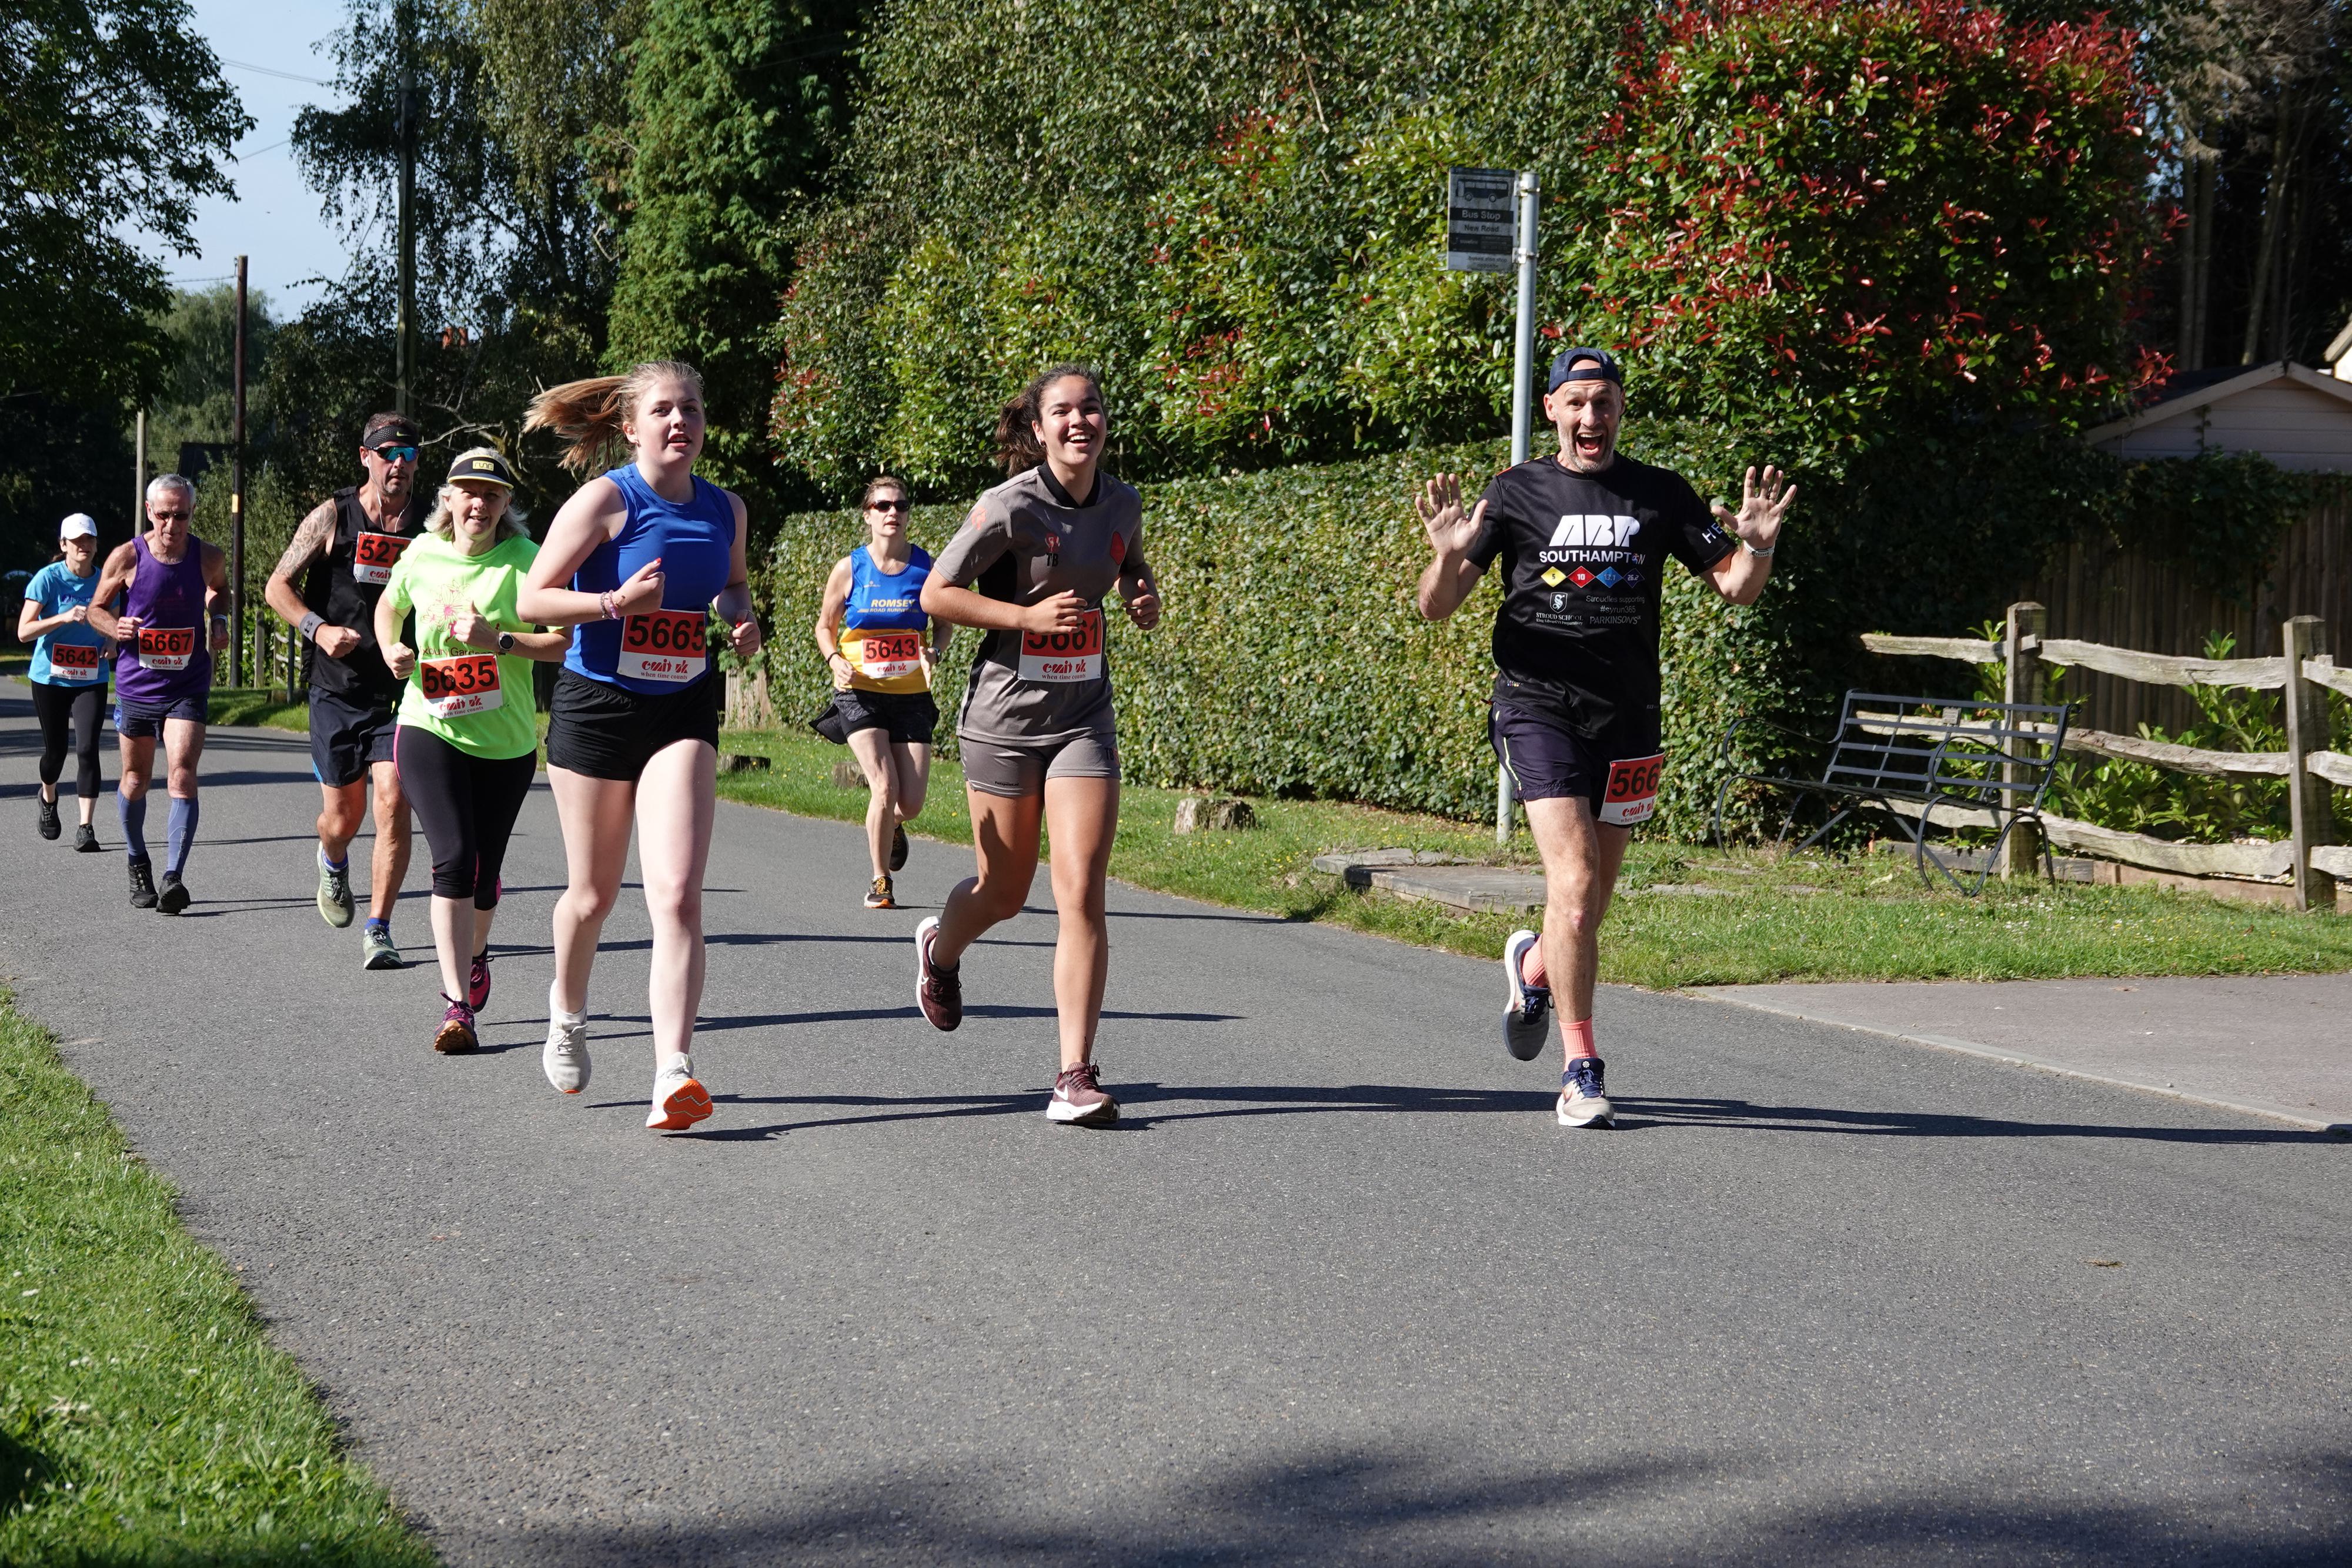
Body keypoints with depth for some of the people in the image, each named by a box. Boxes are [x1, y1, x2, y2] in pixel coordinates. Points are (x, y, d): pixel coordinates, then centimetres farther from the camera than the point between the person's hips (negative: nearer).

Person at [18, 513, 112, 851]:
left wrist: (112, 644, -4)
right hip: (50, 679, -1)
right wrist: (64, 618, -28)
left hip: (91, 681, 1)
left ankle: (86, 828, -10)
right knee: (55, 750, 9)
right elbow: (24, 632, -16)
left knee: (87, 749, -13)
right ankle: (48, 799, 43)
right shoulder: (48, 579, -10)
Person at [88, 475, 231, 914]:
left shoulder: (209, 559, -5)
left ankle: (173, 877, -22)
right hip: (136, 684, 1)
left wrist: (219, 620, 0)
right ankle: (137, 865, 35)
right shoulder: (127, 558, -9)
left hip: (188, 687, -1)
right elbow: (96, 608, 5)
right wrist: (115, 627, -17)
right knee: (135, 779, 13)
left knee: (183, 776, -16)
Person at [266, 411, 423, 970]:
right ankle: (333, 863, 44)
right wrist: (318, 629, -14)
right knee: (342, 814, 7)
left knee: (393, 802, -15)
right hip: (337, 688, 0)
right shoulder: (333, 516, -2)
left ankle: (378, 930, -8)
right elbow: (277, 586, 3)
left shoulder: (430, 522, 2)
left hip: (402, 690, 0)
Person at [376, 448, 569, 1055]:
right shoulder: (423, 554, 2)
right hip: (430, 730, 0)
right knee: (454, 858, -18)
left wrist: (499, 640, -25)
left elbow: (566, 642, -14)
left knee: (484, 873, 12)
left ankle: (475, 953, 48)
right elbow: (389, 604, 23)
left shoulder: (525, 560, -9)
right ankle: (458, 1007, -18)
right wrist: (391, 650, 4)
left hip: (507, 741, 0)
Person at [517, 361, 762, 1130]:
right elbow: (532, 599, -12)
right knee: (594, 894, 11)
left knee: (678, 895, -15)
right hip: (596, 707, -2)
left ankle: (673, 1073, -21)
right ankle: (566, 1011, 43)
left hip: (682, 715, 2)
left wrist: (742, 619, 3)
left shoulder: (726, 509, 4)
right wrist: (616, 602, -25)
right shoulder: (606, 499, -10)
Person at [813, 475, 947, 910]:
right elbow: (825, 625, 8)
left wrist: (933, 653, -11)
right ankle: (880, 881, 3)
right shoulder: (850, 569, -4)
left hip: (911, 695, 2)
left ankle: (889, 826, 37)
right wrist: (835, 659, -12)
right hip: (861, 694, -2)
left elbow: (943, 623, 10)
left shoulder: (926, 566, -1)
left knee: (911, 804, -3)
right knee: (884, 787, -18)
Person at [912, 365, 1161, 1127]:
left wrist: (1144, 593, 3)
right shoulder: (1011, 507, -14)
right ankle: (941, 948, 48)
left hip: (1083, 717, 3)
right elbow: (935, 595, -11)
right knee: (1004, 892, 11)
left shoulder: (1122, 502, 3)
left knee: (1082, 897, -10)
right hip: (1005, 715, -3)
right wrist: (1030, 616, -20)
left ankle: (1075, 1076, -9)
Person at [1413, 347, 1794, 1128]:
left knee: (1590, 906, 11)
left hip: (1628, 717, 3)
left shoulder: (1660, 495, 8)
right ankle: (1581, 1070, -10)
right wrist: (1448, 557, -24)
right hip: (1538, 705, -3)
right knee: (1574, 884, -18)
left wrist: (1758, 547, -12)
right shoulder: (1516, 493, 1)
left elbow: (1736, 588, 10)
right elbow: (1437, 608, -2)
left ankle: (1533, 966, 46)